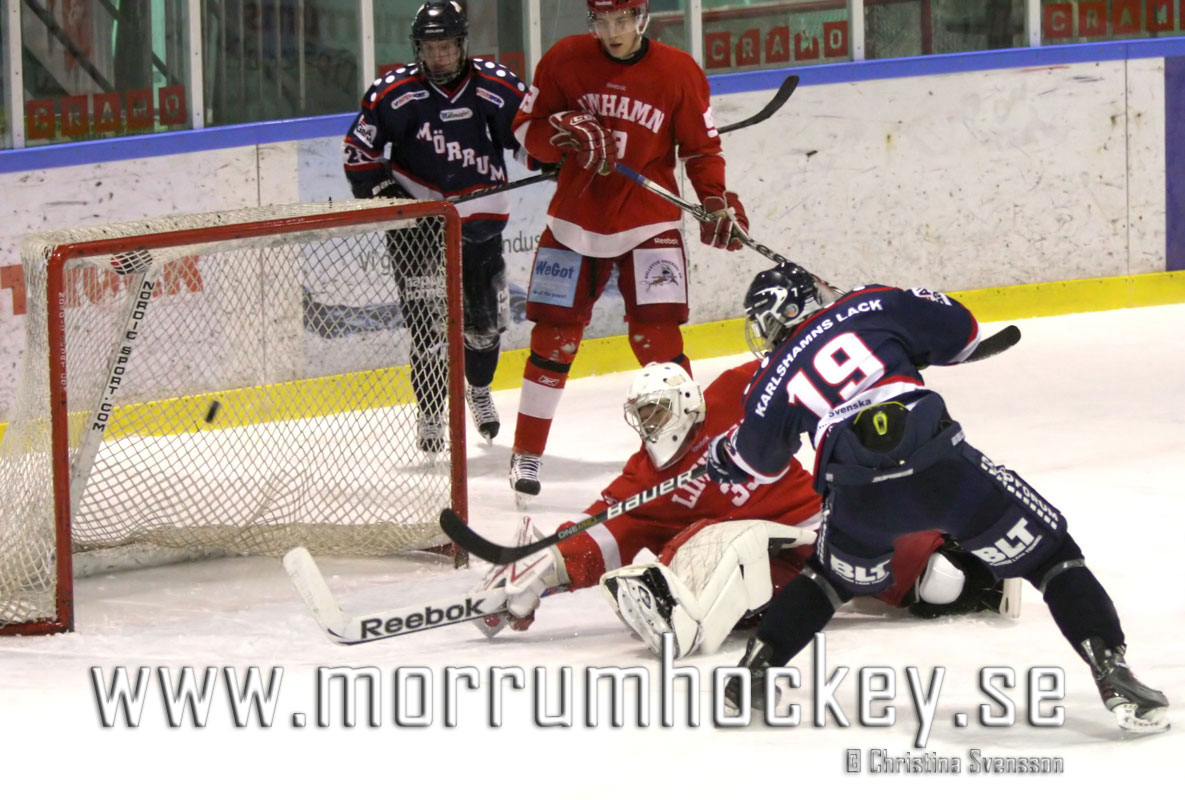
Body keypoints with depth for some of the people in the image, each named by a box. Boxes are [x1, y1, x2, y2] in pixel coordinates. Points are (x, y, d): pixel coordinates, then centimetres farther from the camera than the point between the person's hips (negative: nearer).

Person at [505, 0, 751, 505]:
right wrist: (564, 135, -20)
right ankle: (526, 454, 16)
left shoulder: (679, 72, -5)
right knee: (553, 336, 4)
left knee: (656, 335, -12)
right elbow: (526, 127, 1)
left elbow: (701, 147, 1)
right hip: (574, 222, 2)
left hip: (647, 224, -2)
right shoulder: (564, 61, -3)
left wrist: (717, 202, -15)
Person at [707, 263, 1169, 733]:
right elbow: (960, 331, 19)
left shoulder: (773, 383, 20)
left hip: (859, 498, 2)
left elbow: (761, 463, 36)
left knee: (833, 576, 34)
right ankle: (1112, 672, -6)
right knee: (1050, 555, 9)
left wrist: (723, 455, 59)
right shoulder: (870, 307, 17)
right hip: (942, 468, -2)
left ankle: (752, 676, 29)